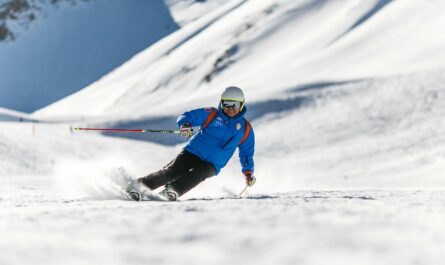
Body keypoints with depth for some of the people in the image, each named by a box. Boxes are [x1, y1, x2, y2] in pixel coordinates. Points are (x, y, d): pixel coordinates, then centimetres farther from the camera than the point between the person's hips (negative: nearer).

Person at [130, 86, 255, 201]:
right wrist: (185, 125, -26)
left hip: (211, 166, 0)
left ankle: (172, 191, -47)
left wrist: (248, 172, 2)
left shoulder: (245, 129, 5)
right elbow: (186, 117, -2)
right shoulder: (211, 114, 0)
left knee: (199, 173, -33)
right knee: (170, 172, -21)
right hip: (193, 153, 0)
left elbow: (246, 152, 14)